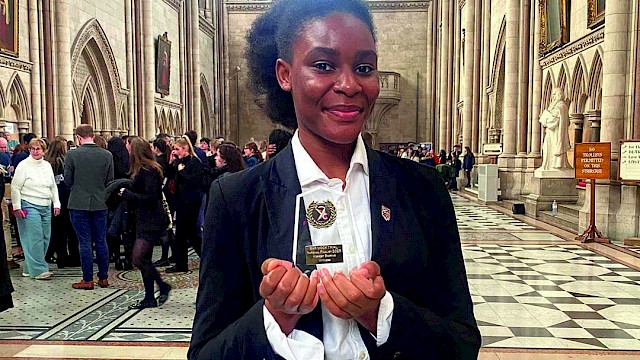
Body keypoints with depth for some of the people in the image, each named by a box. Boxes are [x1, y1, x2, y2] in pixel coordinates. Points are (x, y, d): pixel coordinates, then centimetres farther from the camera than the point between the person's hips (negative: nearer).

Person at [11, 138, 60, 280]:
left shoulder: (47, 165, 13)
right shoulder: (23, 166, -4)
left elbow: (53, 187, 18)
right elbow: (15, 188, -5)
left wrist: (56, 204, 12)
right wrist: (16, 207, -10)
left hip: (46, 207, 6)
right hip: (29, 206, -6)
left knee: (45, 238, 6)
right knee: (35, 238, -10)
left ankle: (29, 268, 18)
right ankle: (39, 270, -5)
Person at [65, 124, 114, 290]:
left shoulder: (72, 155, -9)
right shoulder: (107, 155, -2)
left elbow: (67, 180, -3)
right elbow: (110, 180, 3)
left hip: (79, 204, -2)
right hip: (100, 203, 3)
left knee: (85, 242, 3)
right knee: (101, 241, 10)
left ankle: (87, 280, 8)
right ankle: (103, 278, 16)